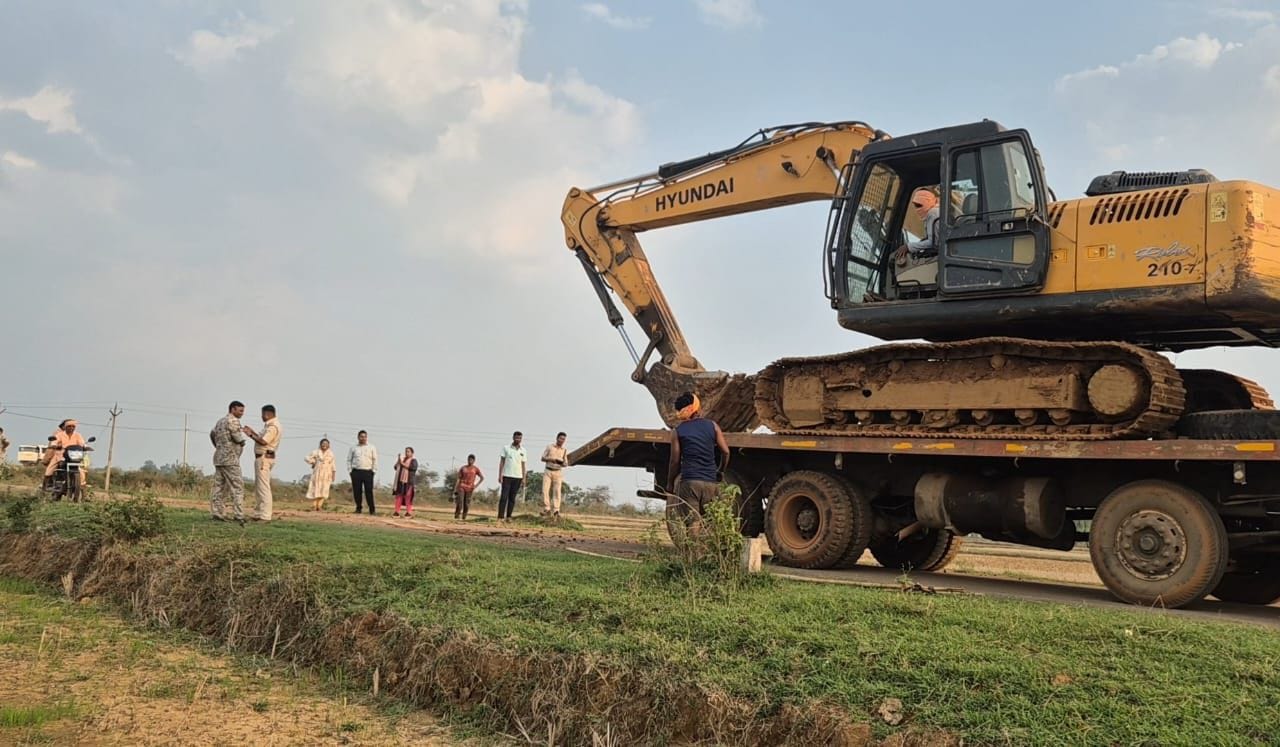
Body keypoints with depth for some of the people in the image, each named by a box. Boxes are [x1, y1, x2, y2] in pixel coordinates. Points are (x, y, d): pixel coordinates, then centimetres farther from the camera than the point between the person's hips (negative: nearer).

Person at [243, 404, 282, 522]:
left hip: (264, 458, -11)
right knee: (257, 487, 15)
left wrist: (251, 435, -13)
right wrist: (253, 432, 15)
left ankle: (265, 516, -12)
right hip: (261, 458, 11)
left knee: (263, 488, -11)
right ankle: (258, 514, 20)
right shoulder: (269, 425, 19)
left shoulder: (273, 426, -15)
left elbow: (263, 441, -24)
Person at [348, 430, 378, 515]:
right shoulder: (353, 448, 12)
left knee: (369, 491, -7)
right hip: (356, 472, 2)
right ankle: (358, 508, 10)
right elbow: (349, 460, 13)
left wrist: (374, 470, 0)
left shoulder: (372, 447, 10)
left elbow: (375, 460, 8)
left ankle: (372, 510, -6)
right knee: (357, 491, 1)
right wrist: (350, 470, 3)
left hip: (368, 472, -1)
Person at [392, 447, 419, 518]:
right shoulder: (402, 459, 19)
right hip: (400, 480, 5)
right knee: (399, 496, 2)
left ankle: (409, 512, -4)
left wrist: (403, 464, -15)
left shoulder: (414, 461, 4)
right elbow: (396, 467, 17)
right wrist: (398, 462, -3)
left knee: (408, 496, -6)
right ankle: (397, 511, 4)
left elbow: (413, 467, -15)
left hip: (408, 481, -5)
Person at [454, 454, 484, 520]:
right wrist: (455, 489, 3)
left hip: (469, 488, 0)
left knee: (467, 504, -3)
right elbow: (459, 478, 8)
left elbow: (482, 478, 6)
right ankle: (456, 516, -7)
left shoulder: (476, 469, 5)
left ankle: (464, 517, 3)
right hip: (461, 487, 0)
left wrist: (476, 485, -5)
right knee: (459, 502, -12)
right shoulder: (463, 468, 8)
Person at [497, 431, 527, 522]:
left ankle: (508, 516, 8)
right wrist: (500, 475, -4)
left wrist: (524, 478, 5)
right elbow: (502, 462, 3)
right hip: (507, 476, -2)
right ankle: (500, 517, -9)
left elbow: (523, 465, 11)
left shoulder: (523, 451, 9)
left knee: (512, 498, 5)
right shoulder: (506, 448, 2)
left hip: (518, 477, 2)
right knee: (504, 497, -7)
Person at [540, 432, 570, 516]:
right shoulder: (549, 446, 5)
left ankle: (556, 510, -8)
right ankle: (547, 508, -3)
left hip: (558, 472, 0)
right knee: (545, 490, -8)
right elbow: (543, 458, 3)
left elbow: (566, 464, 9)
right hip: (548, 471, 0)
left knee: (557, 491, -8)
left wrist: (562, 462, -15)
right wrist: (551, 459, -15)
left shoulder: (564, 450, 8)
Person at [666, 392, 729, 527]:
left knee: (691, 525, -6)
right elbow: (725, 452, 6)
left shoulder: (677, 431, 4)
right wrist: (720, 472, 22)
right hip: (711, 482, 2)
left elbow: (675, 461, 2)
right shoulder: (712, 426, 9)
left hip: (689, 482, -2)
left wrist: (669, 484, 13)